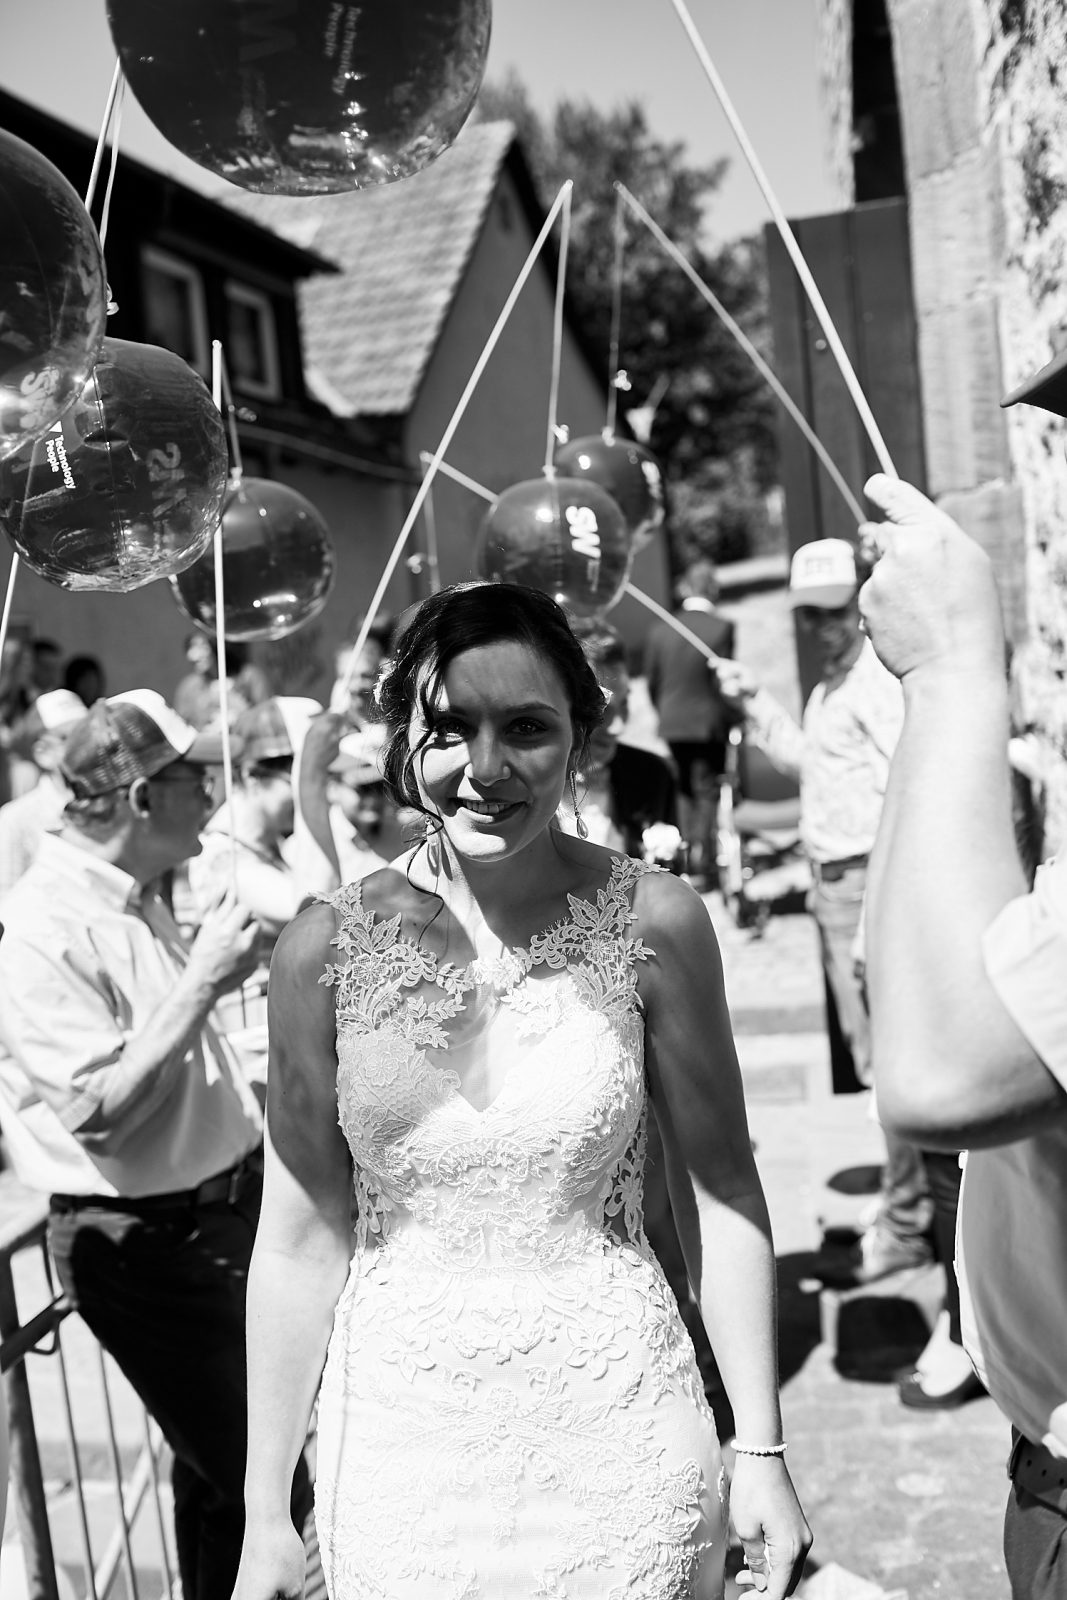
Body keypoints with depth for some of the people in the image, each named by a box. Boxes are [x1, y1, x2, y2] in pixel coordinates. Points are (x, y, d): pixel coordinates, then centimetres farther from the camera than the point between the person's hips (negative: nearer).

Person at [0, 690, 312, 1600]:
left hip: (224, 1211, 8)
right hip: (144, 1245, -8)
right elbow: (99, 1111, -25)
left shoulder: (139, 899, 7)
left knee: (215, 1465, 22)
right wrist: (203, 981, -22)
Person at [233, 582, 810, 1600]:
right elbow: (302, 1238, -4)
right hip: (401, 1444, 1)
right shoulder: (326, 949, -9)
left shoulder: (651, 923, -11)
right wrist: (265, 1513, 0)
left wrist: (760, 1449, -3)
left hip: (619, 1436, 0)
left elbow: (720, 1196, -4)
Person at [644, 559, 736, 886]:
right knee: (707, 792, 6)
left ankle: (690, 852, 24)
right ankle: (703, 862, 8)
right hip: (709, 723, -4)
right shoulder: (722, 627, -13)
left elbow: (652, 681, 5)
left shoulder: (659, 629, -1)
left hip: (672, 724, 4)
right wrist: (730, 719, 3)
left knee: (685, 790, 19)